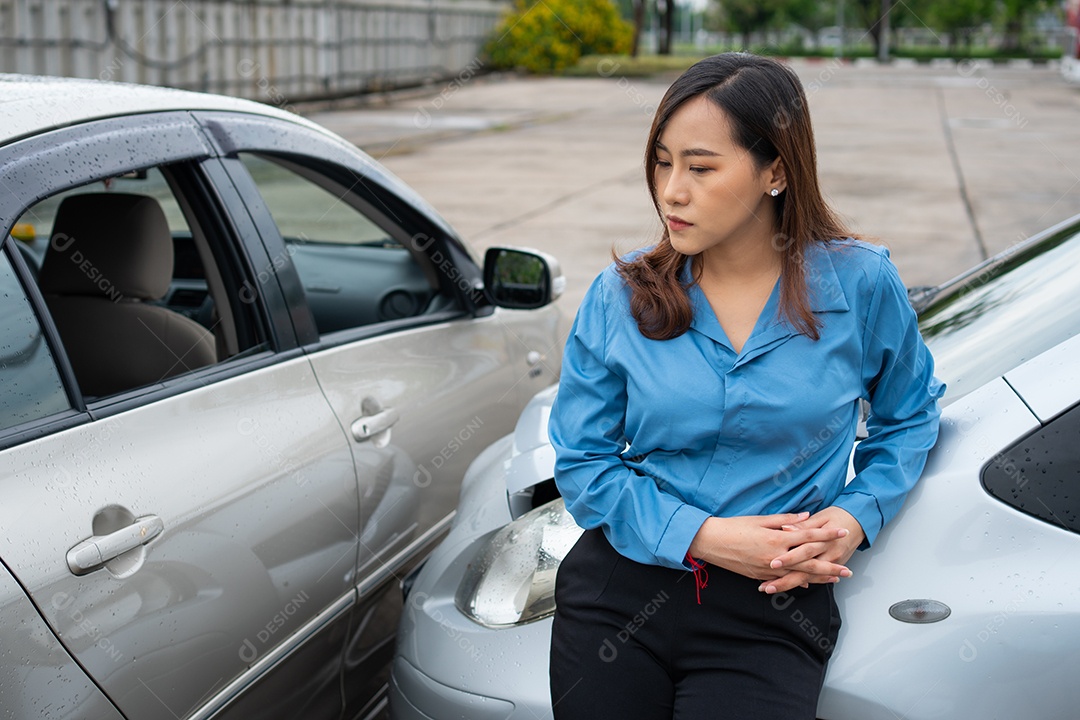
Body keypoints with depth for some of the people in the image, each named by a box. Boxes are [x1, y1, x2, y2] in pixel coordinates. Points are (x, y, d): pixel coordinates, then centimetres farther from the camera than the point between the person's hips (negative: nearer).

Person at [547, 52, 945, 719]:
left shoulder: (861, 283, -4)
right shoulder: (620, 295, -3)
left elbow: (910, 414, 12)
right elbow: (583, 461, -2)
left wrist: (859, 515, -6)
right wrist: (704, 537, -15)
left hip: (770, 618, -1)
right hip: (621, 588, 1)